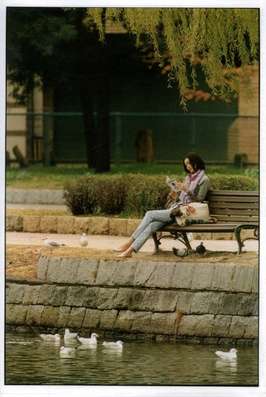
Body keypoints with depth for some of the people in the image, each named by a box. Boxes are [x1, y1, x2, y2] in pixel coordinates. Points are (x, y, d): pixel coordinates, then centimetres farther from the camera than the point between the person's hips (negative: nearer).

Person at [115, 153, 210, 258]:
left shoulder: (204, 180, -1)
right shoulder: (188, 178, 24)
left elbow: (199, 200, -8)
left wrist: (186, 190, -18)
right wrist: (175, 197, 2)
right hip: (176, 208, 7)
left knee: (150, 214, -20)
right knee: (152, 226, -20)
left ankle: (129, 244, -18)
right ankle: (130, 250, -30)